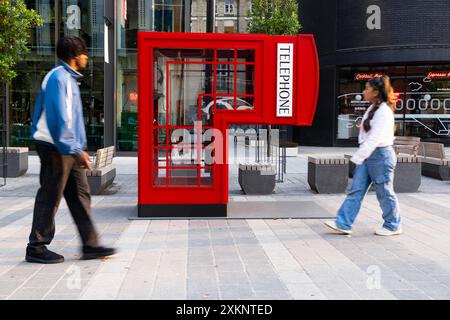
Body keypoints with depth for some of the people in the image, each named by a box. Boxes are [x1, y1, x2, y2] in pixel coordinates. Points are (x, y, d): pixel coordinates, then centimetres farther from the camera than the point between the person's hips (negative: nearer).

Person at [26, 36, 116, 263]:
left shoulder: (69, 78, 17)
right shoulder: (58, 78, -13)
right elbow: (58, 118, -21)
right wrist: (74, 150, -24)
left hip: (69, 149, 10)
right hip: (55, 148, -10)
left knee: (80, 195, 8)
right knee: (49, 198, -1)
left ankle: (90, 245, 12)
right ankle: (36, 247, 10)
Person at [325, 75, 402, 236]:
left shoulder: (383, 111, -16)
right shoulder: (372, 109, 13)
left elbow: (374, 138, -21)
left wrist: (357, 157, -20)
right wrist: (359, 157, 14)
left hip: (380, 155, -9)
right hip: (367, 155, 9)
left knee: (384, 192, 3)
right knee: (356, 190, 5)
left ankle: (393, 226, 19)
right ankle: (343, 223, 5)